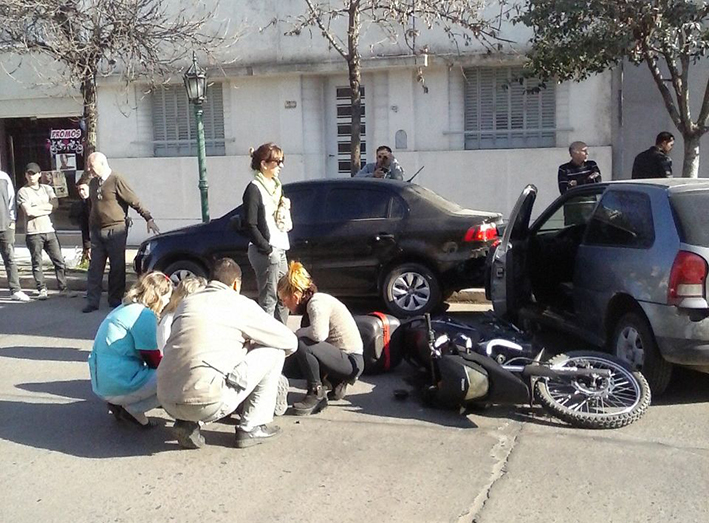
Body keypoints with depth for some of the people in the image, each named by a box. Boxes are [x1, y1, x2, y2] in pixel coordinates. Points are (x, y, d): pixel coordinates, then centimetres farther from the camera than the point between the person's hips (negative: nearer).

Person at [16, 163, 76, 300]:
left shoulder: (47, 189, 14)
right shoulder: (23, 192, 2)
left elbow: (55, 204, -2)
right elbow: (29, 211, -10)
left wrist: (37, 207, -9)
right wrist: (46, 209, -4)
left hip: (49, 230, 4)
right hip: (33, 233, -3)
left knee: (59, 261, 2)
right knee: (37, 263, 1)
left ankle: (63, 288, 10)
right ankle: (42, 290, 9)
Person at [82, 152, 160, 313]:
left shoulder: (116, 180, -9)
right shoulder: (93, 183, 13)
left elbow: (135, 202, -10)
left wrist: (148, 218, -14)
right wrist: (91, 228, 18)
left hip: (116, 231, -6)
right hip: (97, 232, 6)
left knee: (117, 267, 2)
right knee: (95, 268, 3)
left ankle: (115, 300, 12)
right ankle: (92, 301, 5)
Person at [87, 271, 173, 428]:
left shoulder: (124, 309, 15)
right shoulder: (145, 315, -14)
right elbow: (153, 360, -9)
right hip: (120, 385, -10)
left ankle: (120, 403, 9)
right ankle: (133, 409, -5)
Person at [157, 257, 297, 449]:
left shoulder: (187, 302, 19)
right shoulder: (240, 304, 3)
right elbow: (290, 342, 9)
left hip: (167, 402, 7)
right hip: (208, 403, -6)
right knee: (273, 351, 9)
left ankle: (187, 423, 17)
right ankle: (251, 428, 13)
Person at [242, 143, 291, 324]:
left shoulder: (276, 186, 17)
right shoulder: (254, 189, -9)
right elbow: (250, 225, -15)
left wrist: (285, 207, 9)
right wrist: (267, 249, -18)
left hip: (280, 249, 9)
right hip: (266, 251, -9)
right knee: (269, 300, -7)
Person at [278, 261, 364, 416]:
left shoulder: (317, 303, -18)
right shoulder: (311, 303, 10)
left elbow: (318, 334, -34)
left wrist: (298, 333, -16)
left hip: (351, 361, -10)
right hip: (343, 357, 10)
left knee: (301, 344, -26)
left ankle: (316, 393, -9)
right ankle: (337, 383, 17)